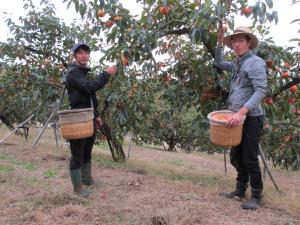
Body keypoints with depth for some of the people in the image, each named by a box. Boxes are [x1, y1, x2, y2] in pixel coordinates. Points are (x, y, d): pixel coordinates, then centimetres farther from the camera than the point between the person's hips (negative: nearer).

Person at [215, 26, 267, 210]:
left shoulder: (255, 62, -10)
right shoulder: (237, 64, 16)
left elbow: (261, 91, -20)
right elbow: (219, 63, 34)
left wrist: (241, 112, -28)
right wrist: (220, 42, 21)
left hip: (251, 118, -8)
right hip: (238, 118, 8)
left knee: (250, 159, -2)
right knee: (236, 158, 14)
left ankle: (256, 197, 13)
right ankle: (240, 191, 28)